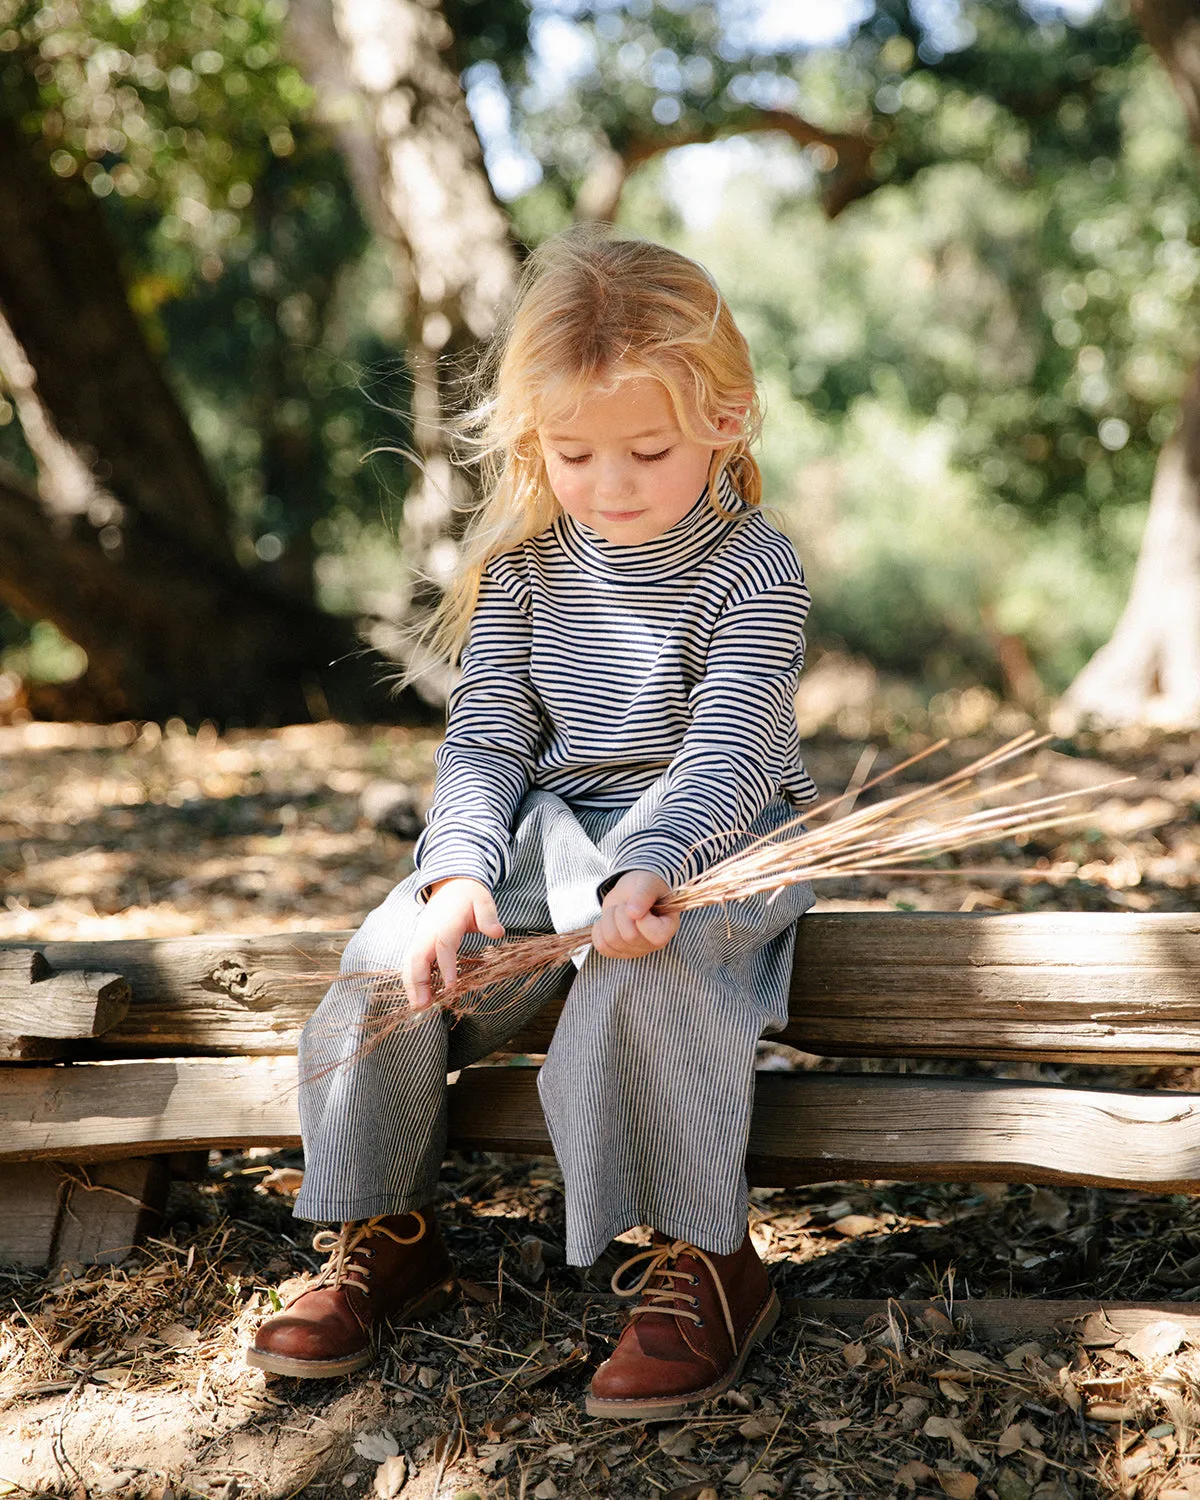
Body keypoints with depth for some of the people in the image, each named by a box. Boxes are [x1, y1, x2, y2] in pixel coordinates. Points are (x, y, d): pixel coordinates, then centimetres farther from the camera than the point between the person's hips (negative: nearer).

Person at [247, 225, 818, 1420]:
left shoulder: (753, 571, -11)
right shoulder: (524, 566, 3)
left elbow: (722, 753, -22)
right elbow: (484, 739, 1)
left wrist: (644, 870, -41)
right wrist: (459, 871, -19)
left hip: (716, 834, -5)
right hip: (554, 829, 5)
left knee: (642, 970, -37)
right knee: (388, 955, -16)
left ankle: (705, 1264, -19)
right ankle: (384, 1234, 4)